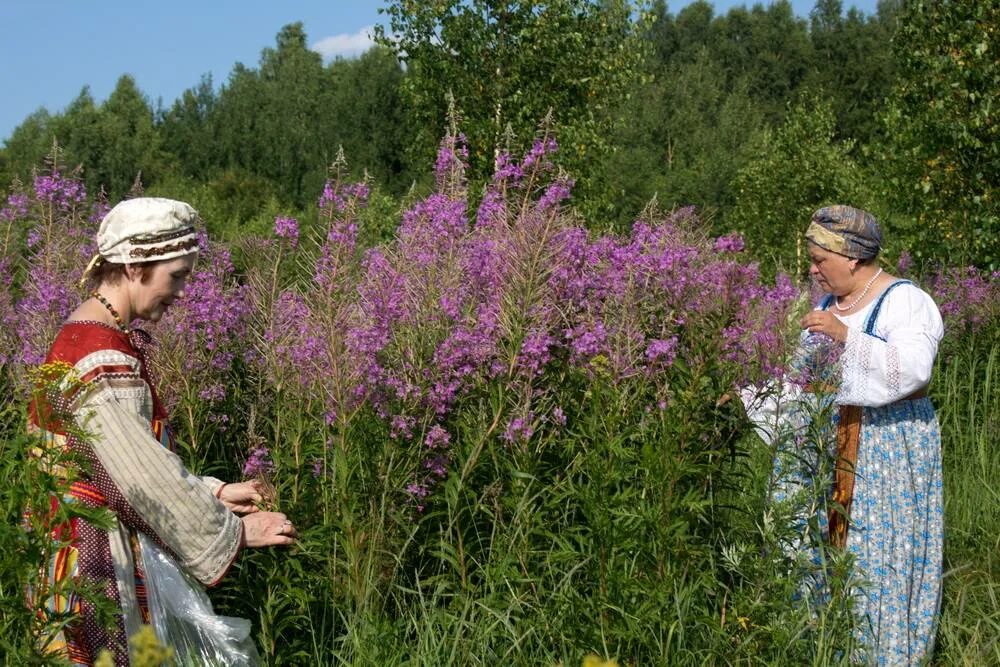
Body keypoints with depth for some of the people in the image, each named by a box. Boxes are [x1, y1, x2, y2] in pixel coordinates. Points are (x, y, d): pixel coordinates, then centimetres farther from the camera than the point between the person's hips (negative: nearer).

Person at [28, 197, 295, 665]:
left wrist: (213, 492, 10)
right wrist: (235, 531, -12)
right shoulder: (101, 359, -23)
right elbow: (145, 477, -23)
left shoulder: (86, 334, 8)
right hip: (93, 557, -10)